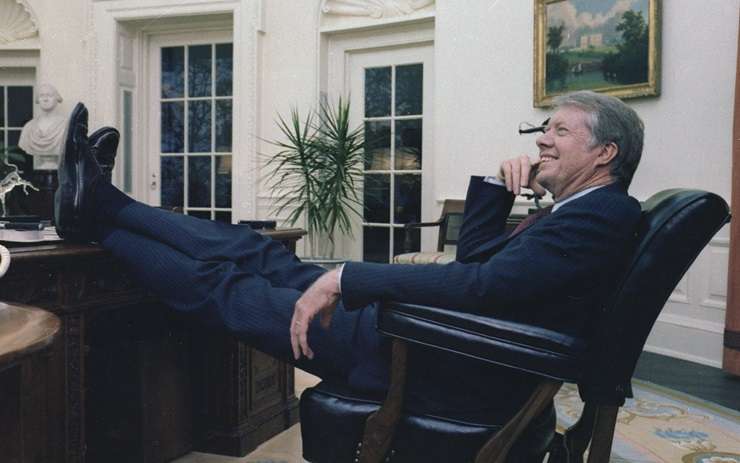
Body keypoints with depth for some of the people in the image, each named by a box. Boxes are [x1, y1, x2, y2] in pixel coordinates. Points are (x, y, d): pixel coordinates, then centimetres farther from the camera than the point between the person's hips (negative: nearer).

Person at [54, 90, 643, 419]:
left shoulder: (602, 216, -17)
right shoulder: (583, 214, 13)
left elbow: (480, 285, -31)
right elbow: (472, 258, 18)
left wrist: (344, 278, -29)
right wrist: (498, 184, 4)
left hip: (446, 370, -8)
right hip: (440, 337, 8)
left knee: (231, 290, -1)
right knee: (263, 258, 6)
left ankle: (97, 218, 16)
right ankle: (102, 205, 16)